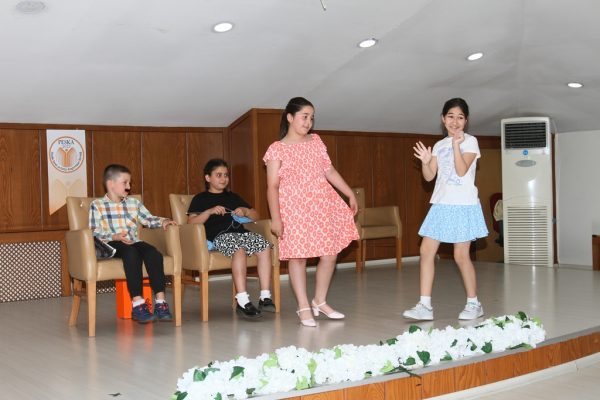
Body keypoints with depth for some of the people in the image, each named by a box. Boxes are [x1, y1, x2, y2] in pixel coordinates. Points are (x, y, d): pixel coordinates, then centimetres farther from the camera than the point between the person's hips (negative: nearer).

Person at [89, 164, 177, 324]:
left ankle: (160, 302, -30)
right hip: (112, 245, -4)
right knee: (131, 252, -37)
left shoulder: (134, 202, 23)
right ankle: (137, 304, -40)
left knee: (153, 252, -28)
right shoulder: (97, 205, 6)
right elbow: (94, 233, -3)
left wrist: (162, 221, 1)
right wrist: (114, 236, -18)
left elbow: (148, 219, 21)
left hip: (133, 242, 5)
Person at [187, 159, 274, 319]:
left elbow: (255, 216, 29)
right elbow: (191, 222, 0)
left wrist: (245, 211, 8)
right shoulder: (200, 199, 16)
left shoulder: (232, 197, 31)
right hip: (219, 236, -5)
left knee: (265, 246, -24)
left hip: (240, 232, 5)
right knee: (239, 249, -37)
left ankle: (265, 297, -25)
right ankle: (242, 301, -42)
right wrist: (210, 212, -11)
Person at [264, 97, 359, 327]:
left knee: (330, 254, 4)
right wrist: (275, 218, -13)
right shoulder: (277, 149, -3)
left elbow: (330, 171, 14)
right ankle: (304, 307, 10)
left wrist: (350, 194, 10)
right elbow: (272, 186, -6)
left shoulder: (316, 141, 11)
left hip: (323, 205, 5)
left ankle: (320, 301, 22)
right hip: (294, 209, -5)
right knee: (297, 256, -1)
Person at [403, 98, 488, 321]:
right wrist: (425, 161, -11)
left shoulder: (470, 141, -3)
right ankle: (425, 305, 2)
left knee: (461, 255, -4)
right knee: (426, 251, -2)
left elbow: (462, 171, -15)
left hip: (463, 205, -5)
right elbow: (429, 176, 8)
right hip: (441, 204, 6)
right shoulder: (439, 145, 12)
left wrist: (456, 144, -20)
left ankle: (474, 304, 13)